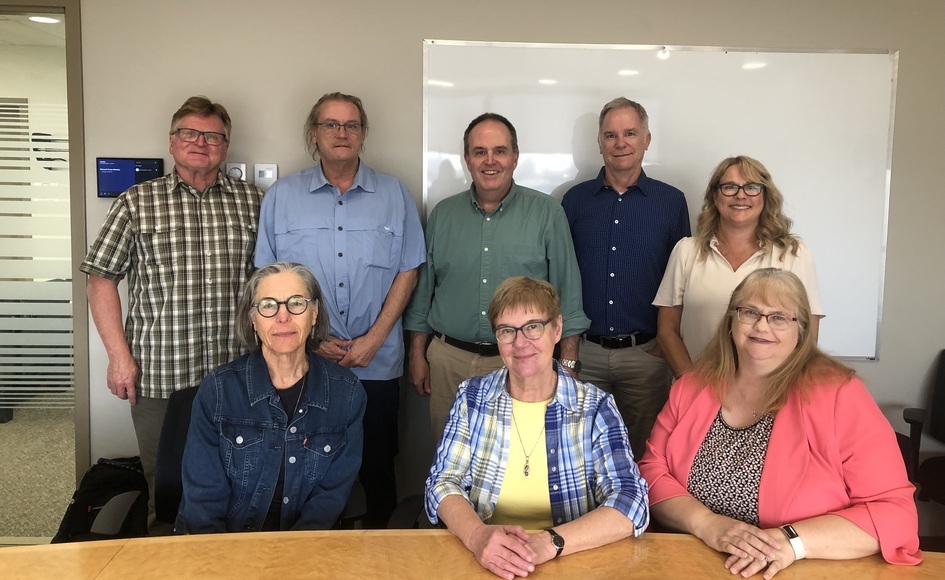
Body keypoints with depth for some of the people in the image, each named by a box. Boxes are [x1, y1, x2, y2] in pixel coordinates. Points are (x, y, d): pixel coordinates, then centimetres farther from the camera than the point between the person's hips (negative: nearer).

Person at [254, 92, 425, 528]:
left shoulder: (394, 195, 5)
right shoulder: (281, 196, 5)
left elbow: (407, 272, 2)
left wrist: (374, 338, -8)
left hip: (376, 362, 0)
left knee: (377, 463, 10)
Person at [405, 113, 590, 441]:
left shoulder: (547, 214, -1)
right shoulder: (443, 215, 7)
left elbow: (567, 291, 0)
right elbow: (423, 289, 12)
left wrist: (567, 363, -3)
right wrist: (417, 355, 10)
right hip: (449, 361, 3)